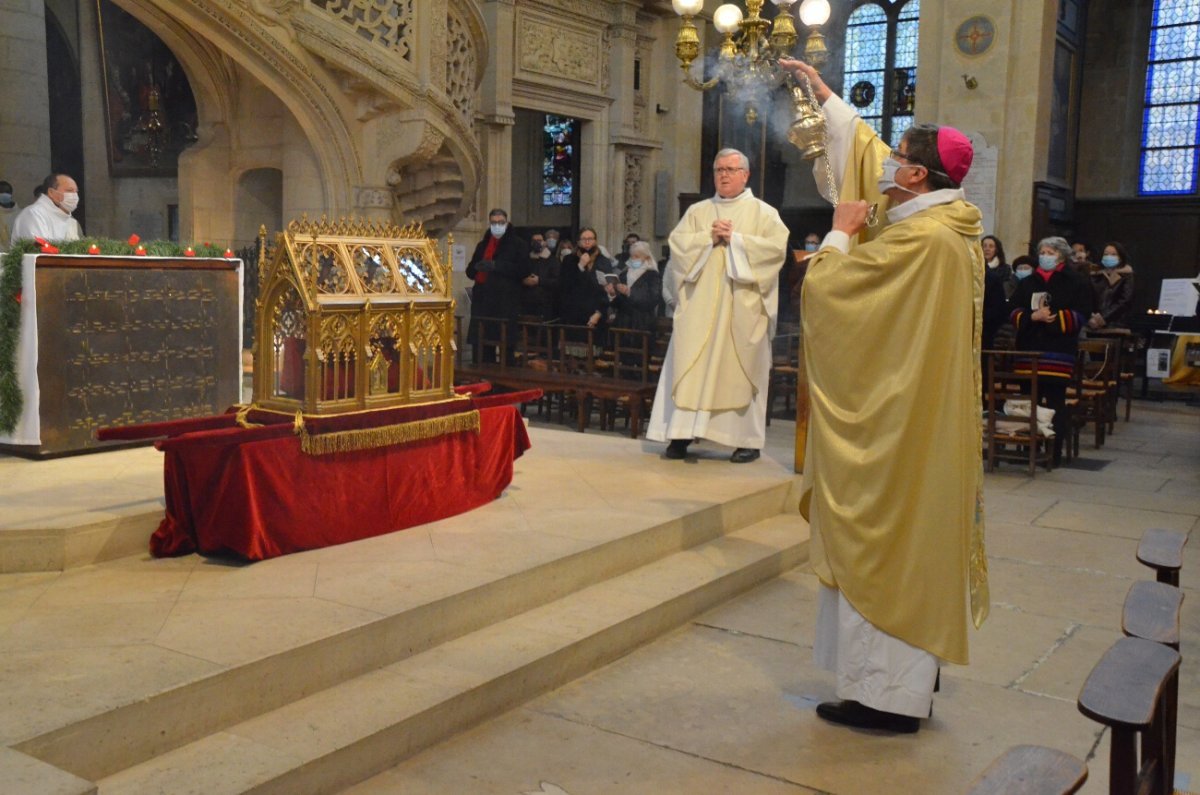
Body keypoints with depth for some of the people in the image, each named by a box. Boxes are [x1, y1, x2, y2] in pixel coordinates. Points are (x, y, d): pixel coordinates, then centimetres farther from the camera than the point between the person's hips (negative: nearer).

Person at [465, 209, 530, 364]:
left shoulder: (518, 244, 4)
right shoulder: (482, 245, 22)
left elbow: (523, 270, -9)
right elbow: (470, 271, 22)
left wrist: (496, 266, -15)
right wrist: (477, 267, -2)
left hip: (506, 301, -5)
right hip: (483, 300, 5)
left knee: (507, 344, -8)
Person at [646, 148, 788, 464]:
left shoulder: (763, 212, 6)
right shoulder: (697, 211, 15)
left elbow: (776, 247, -8)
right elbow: (677, 243, 2)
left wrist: (736, 239, -12)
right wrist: (709, 238, -11)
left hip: (742, 308, -2)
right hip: (700, 304, 3)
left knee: (742, 370, -1)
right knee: (690, 365, -4)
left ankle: (748, 439, 5)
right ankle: (682, 432, -1)